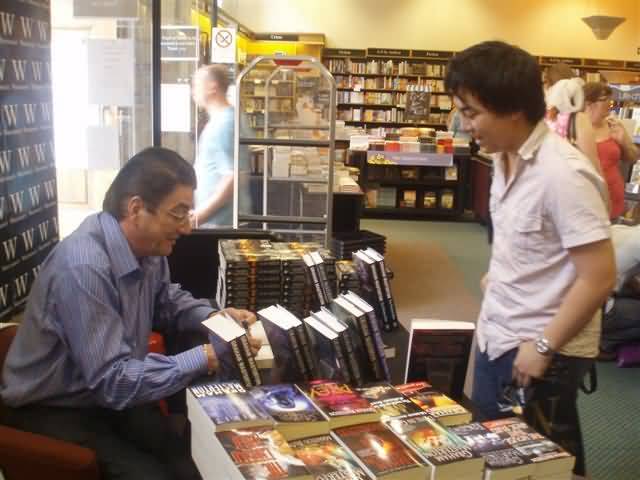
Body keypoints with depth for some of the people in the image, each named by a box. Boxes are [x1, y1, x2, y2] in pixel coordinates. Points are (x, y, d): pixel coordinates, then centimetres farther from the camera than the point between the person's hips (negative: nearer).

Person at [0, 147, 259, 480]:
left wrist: (213, 317, -5)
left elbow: (166, 300, 14)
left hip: (110, 395, 7)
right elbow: (112, 380, -31)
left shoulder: (146, 247, -6)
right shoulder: (83, 267, -32)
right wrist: (205, 359, -30)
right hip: (53, 411, -7)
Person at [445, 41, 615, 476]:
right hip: (497, 339, 8)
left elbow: (599, 277, -24)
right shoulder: (507, 158, 3)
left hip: (541, 352, -8)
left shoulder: (562, 173, -24)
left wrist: (544, 347, -20)